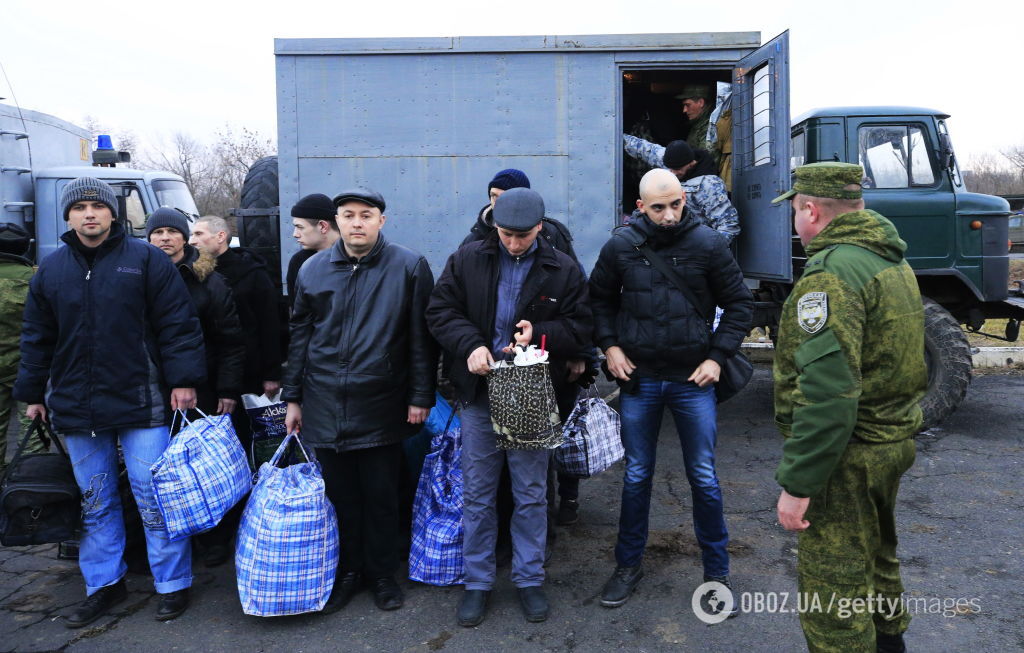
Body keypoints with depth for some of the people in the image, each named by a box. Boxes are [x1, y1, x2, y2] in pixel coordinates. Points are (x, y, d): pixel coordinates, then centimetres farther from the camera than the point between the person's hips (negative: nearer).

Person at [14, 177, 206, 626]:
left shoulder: (146, 260, -3)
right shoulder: (50, 270, 9)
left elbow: (178, 325, -6)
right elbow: (37, 338, 15)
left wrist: (183, 380, -11)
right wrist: (32, 393, 15)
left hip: (141, 403, -4)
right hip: (76, 407, 4)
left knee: (155, 499, 1)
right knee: (95, 503, 15)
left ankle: (172, 584, 15)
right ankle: (104, 585, 29)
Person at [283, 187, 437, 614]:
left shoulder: (409, 268, -4)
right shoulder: (314, 269, 6)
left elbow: (421, 338, -4)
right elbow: (300, 336, 11)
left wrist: (420, 395, -6)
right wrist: (293, 397, 11)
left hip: (381, 407, -3)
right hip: (325, 406, 3)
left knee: (381, 495, 8)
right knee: (339, 495, 12)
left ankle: (382, 573, 27)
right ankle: (348, 571, 30)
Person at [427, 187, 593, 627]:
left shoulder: (563, 270, 0)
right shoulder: (467, 260, 1)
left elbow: (580, 330, 0)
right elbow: (440, 311, 1)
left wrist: (540, 332, -18)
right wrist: (470, 344, -16)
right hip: (479, 392, 1)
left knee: (532, 495, 10)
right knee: (476, 494, 9)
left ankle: (529, 579, 27)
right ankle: (477, 582, 25)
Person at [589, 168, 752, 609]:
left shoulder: (708, 244, -6)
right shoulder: (620, 246, -3)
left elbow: (739, 303, 1)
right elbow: (599, 299, 10)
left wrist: (718, 357, -7)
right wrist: (609, 345, -2)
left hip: (693, 380, -1)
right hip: (638, 379, 1)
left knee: (704, 478, 8)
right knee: (636, 476, 13)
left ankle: (717, 571, 26)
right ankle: (629, 565, 30)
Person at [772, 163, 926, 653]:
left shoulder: (832, 273, -22)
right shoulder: (895, 264, 11)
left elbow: (828, 391, -29)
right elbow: (909, 361, 18)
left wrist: (797, 482, -25)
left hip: (846, 457, -10)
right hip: (893, 442, 10)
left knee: (832, 585, 3)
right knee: (875, 558, 28)